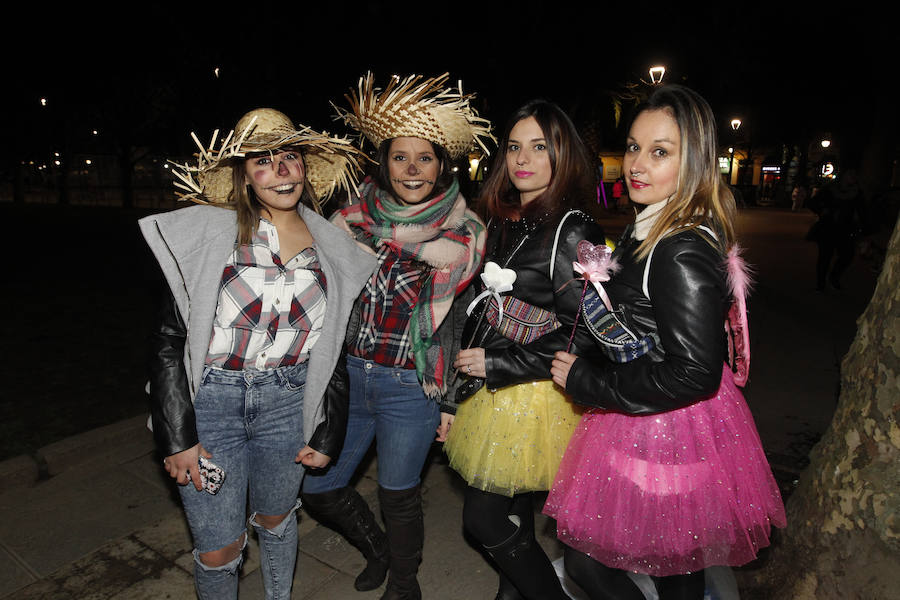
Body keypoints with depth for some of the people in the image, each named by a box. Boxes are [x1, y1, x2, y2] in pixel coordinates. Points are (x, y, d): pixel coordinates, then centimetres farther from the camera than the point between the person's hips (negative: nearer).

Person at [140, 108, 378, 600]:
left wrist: (327, 435, 7)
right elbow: (168, 340, -8)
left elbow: (336, 350, 6)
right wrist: (178, 438, -11)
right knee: (219, 549, 8)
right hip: (210, 403, -2)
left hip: (288, 404, 3)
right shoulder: (209, 232, -10)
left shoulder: (332, 247, 0)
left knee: (276, 519, 23)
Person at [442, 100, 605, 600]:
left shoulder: (573, 232, -17)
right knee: (512, 510, 21)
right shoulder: (502, 224, 7)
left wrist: (498, 365, -18)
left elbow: (583, 335, -20)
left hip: (535, 392, -7)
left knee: (483, 517, 0)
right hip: (492, 387, 7)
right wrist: (470, 363, 15)